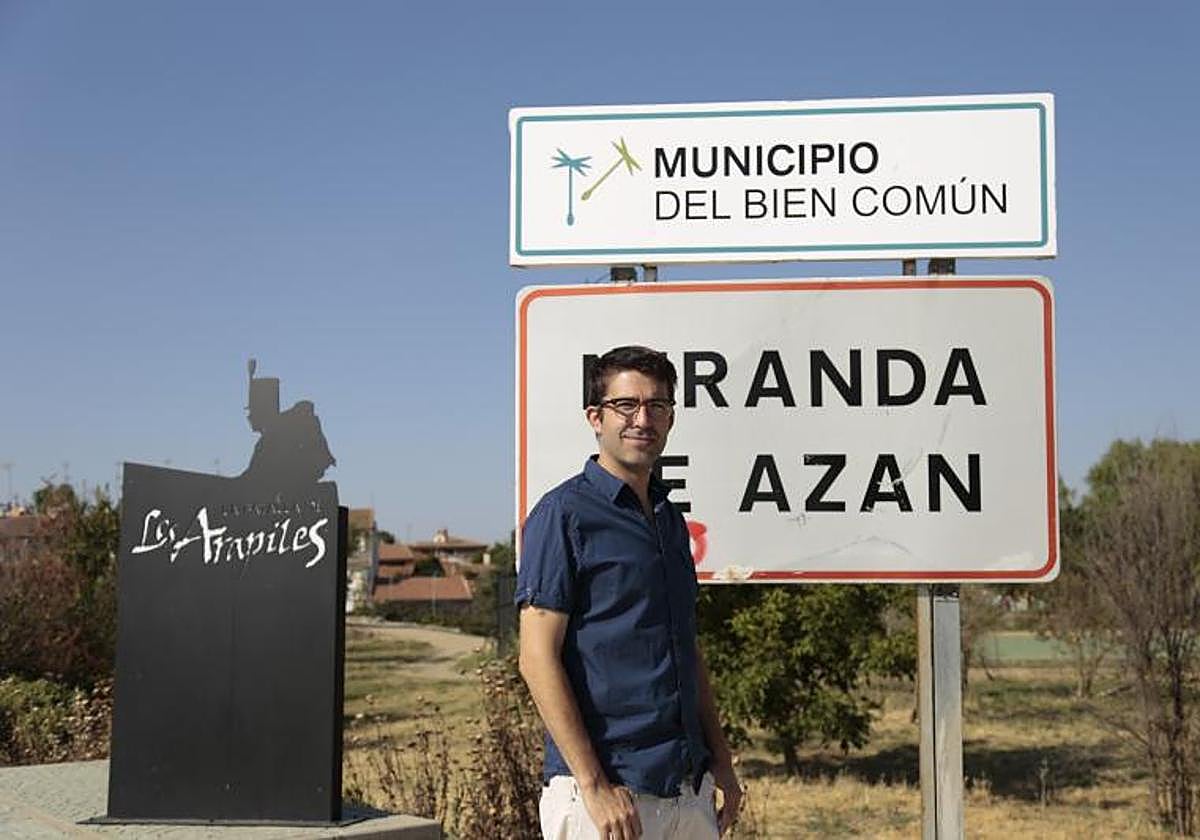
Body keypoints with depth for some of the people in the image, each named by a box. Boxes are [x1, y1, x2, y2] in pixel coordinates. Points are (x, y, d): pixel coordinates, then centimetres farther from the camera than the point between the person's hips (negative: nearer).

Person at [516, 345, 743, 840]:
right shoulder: (563, 514, -8)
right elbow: (538, 658, -14)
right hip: (609, 793, -7)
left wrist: (720, 760, 15)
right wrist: (594, 785, -18)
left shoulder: (670, 519, 15)